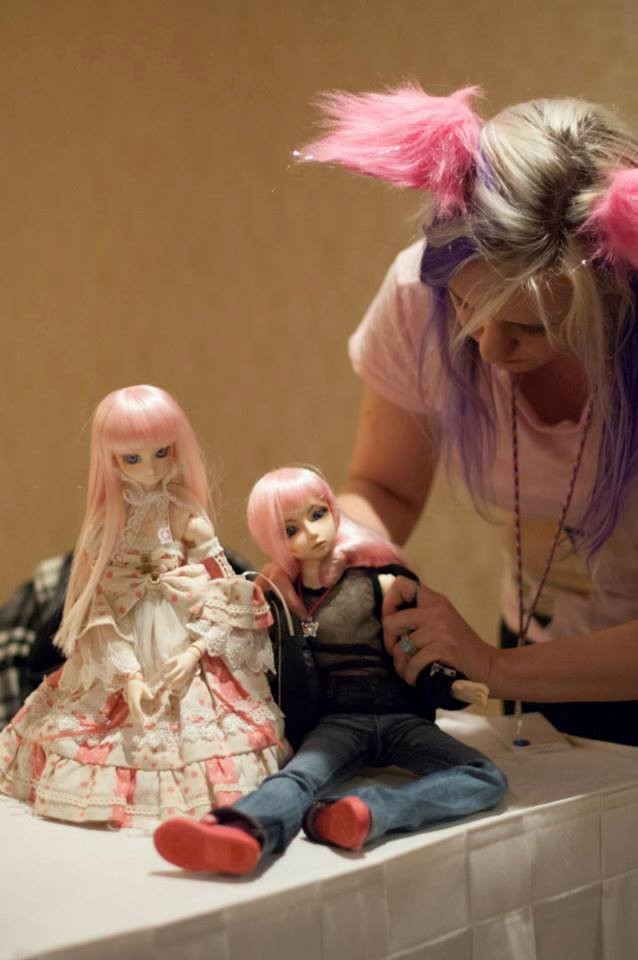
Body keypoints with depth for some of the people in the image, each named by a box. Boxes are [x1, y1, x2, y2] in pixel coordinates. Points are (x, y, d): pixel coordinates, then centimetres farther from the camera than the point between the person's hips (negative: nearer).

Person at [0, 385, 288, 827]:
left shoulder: (187, 518, -6)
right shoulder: (107, 523, -2)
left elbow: (223, 596, -6)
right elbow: (101, 606, -5)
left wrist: (196, 650, -19)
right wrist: (128, 675, -15)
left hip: (181, 654, -2)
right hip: (119, 657, 2)